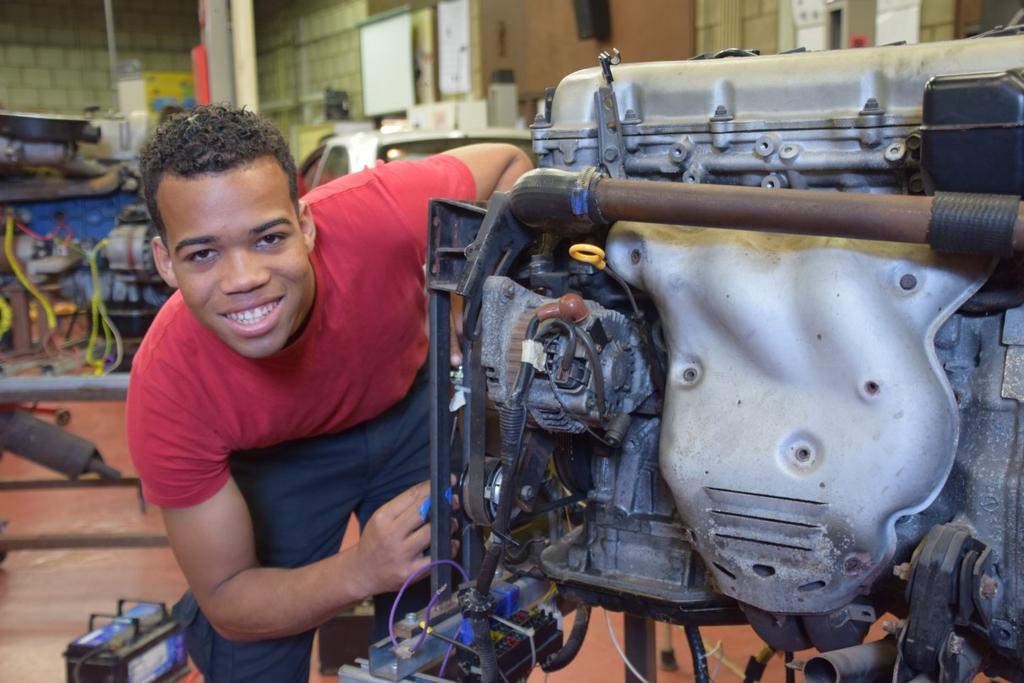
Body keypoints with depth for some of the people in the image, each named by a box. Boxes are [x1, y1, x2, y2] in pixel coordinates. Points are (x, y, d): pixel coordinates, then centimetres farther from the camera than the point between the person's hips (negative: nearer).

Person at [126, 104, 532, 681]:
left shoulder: (374, 213, -37)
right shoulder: (169, 391, -34)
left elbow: (507, 163, -16)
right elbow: (227, 602, -22)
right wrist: (360, 572, -41)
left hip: (413, 403, 2)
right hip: (278, 455, -1)